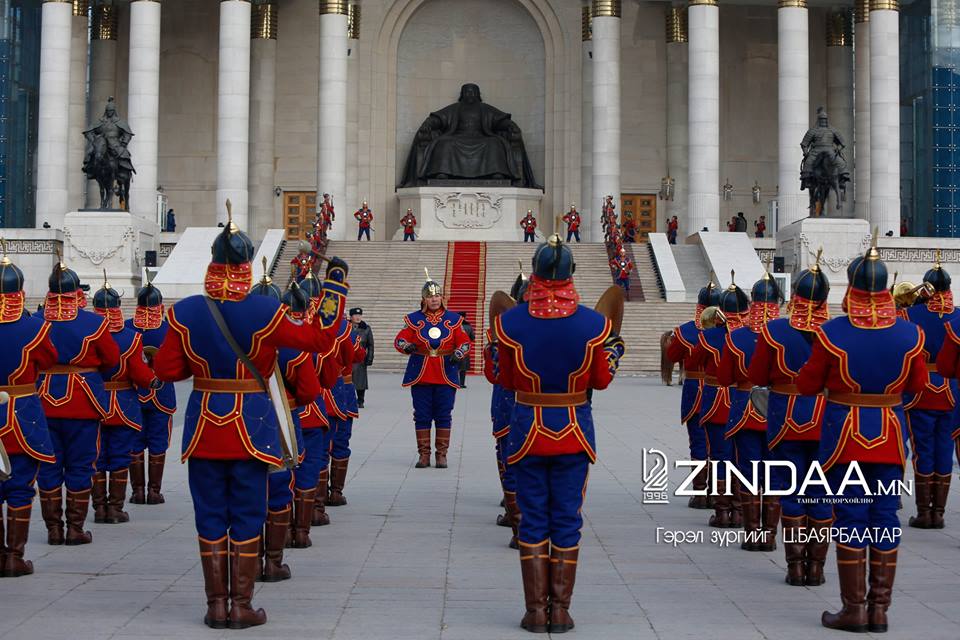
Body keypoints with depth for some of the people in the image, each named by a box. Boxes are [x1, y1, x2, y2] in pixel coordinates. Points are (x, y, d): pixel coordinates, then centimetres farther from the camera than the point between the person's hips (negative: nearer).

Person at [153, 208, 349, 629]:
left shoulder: (187, 312, -4)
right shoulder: (264, 312, -12)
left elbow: (166, 369, -1)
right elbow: (320, 338, -6)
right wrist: (335, 283, 2)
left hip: (204, 428, 2)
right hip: (250, 428, -2)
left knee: (211, 515, 11)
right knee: (246, 516, 7)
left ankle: (217, 605, 15)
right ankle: (242, 606, 10)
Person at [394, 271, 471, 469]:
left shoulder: (453, 319, 7)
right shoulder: (414, 319, 5)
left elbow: (464, 342, 6)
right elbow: (399, 340, 2)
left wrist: (458, 354, -14)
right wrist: (407, 346, -20)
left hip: (446, 376, 0)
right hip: (420, 376, 0)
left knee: (444, 415, 1)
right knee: (422, 416, 1)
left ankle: (442, 454, 9)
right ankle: (424, 454, 10)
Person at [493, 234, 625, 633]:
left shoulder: (510, 322, -8)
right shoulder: (593, 324, -8)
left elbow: (505, 380, 1)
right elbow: (601, 380, 2)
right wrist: (614, 352, 21)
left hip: (528, 430, 0)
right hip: (574, 430, 0)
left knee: (532, 520, 9)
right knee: (567, 521, 9)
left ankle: (536, 611, 10)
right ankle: (561, 611, 12)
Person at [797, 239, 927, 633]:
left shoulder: (833, 333, -13)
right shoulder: (907, 334, -5)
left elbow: (807, 385, -5)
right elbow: (918, 384, 8)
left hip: (845, 435, -2)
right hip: (889, 437, 3)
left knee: (850, 519, 4)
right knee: (885, 519, 9)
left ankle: (854, 609, 6)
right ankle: (879, 608, 13)